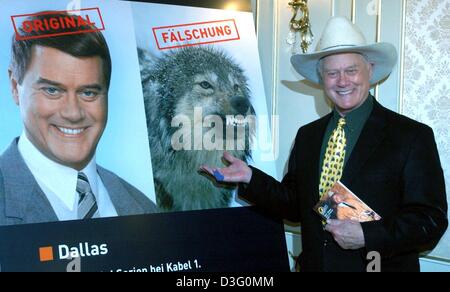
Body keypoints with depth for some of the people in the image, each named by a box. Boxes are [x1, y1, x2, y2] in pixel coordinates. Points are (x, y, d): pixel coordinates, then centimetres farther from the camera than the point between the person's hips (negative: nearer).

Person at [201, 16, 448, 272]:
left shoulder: (413, 136, -12)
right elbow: (294, 205, 6)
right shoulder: (307, 136, 3)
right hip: (313, 264, 4)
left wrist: (367, 236, -24)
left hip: (382, 265, -4)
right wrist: (250, 178, -7)